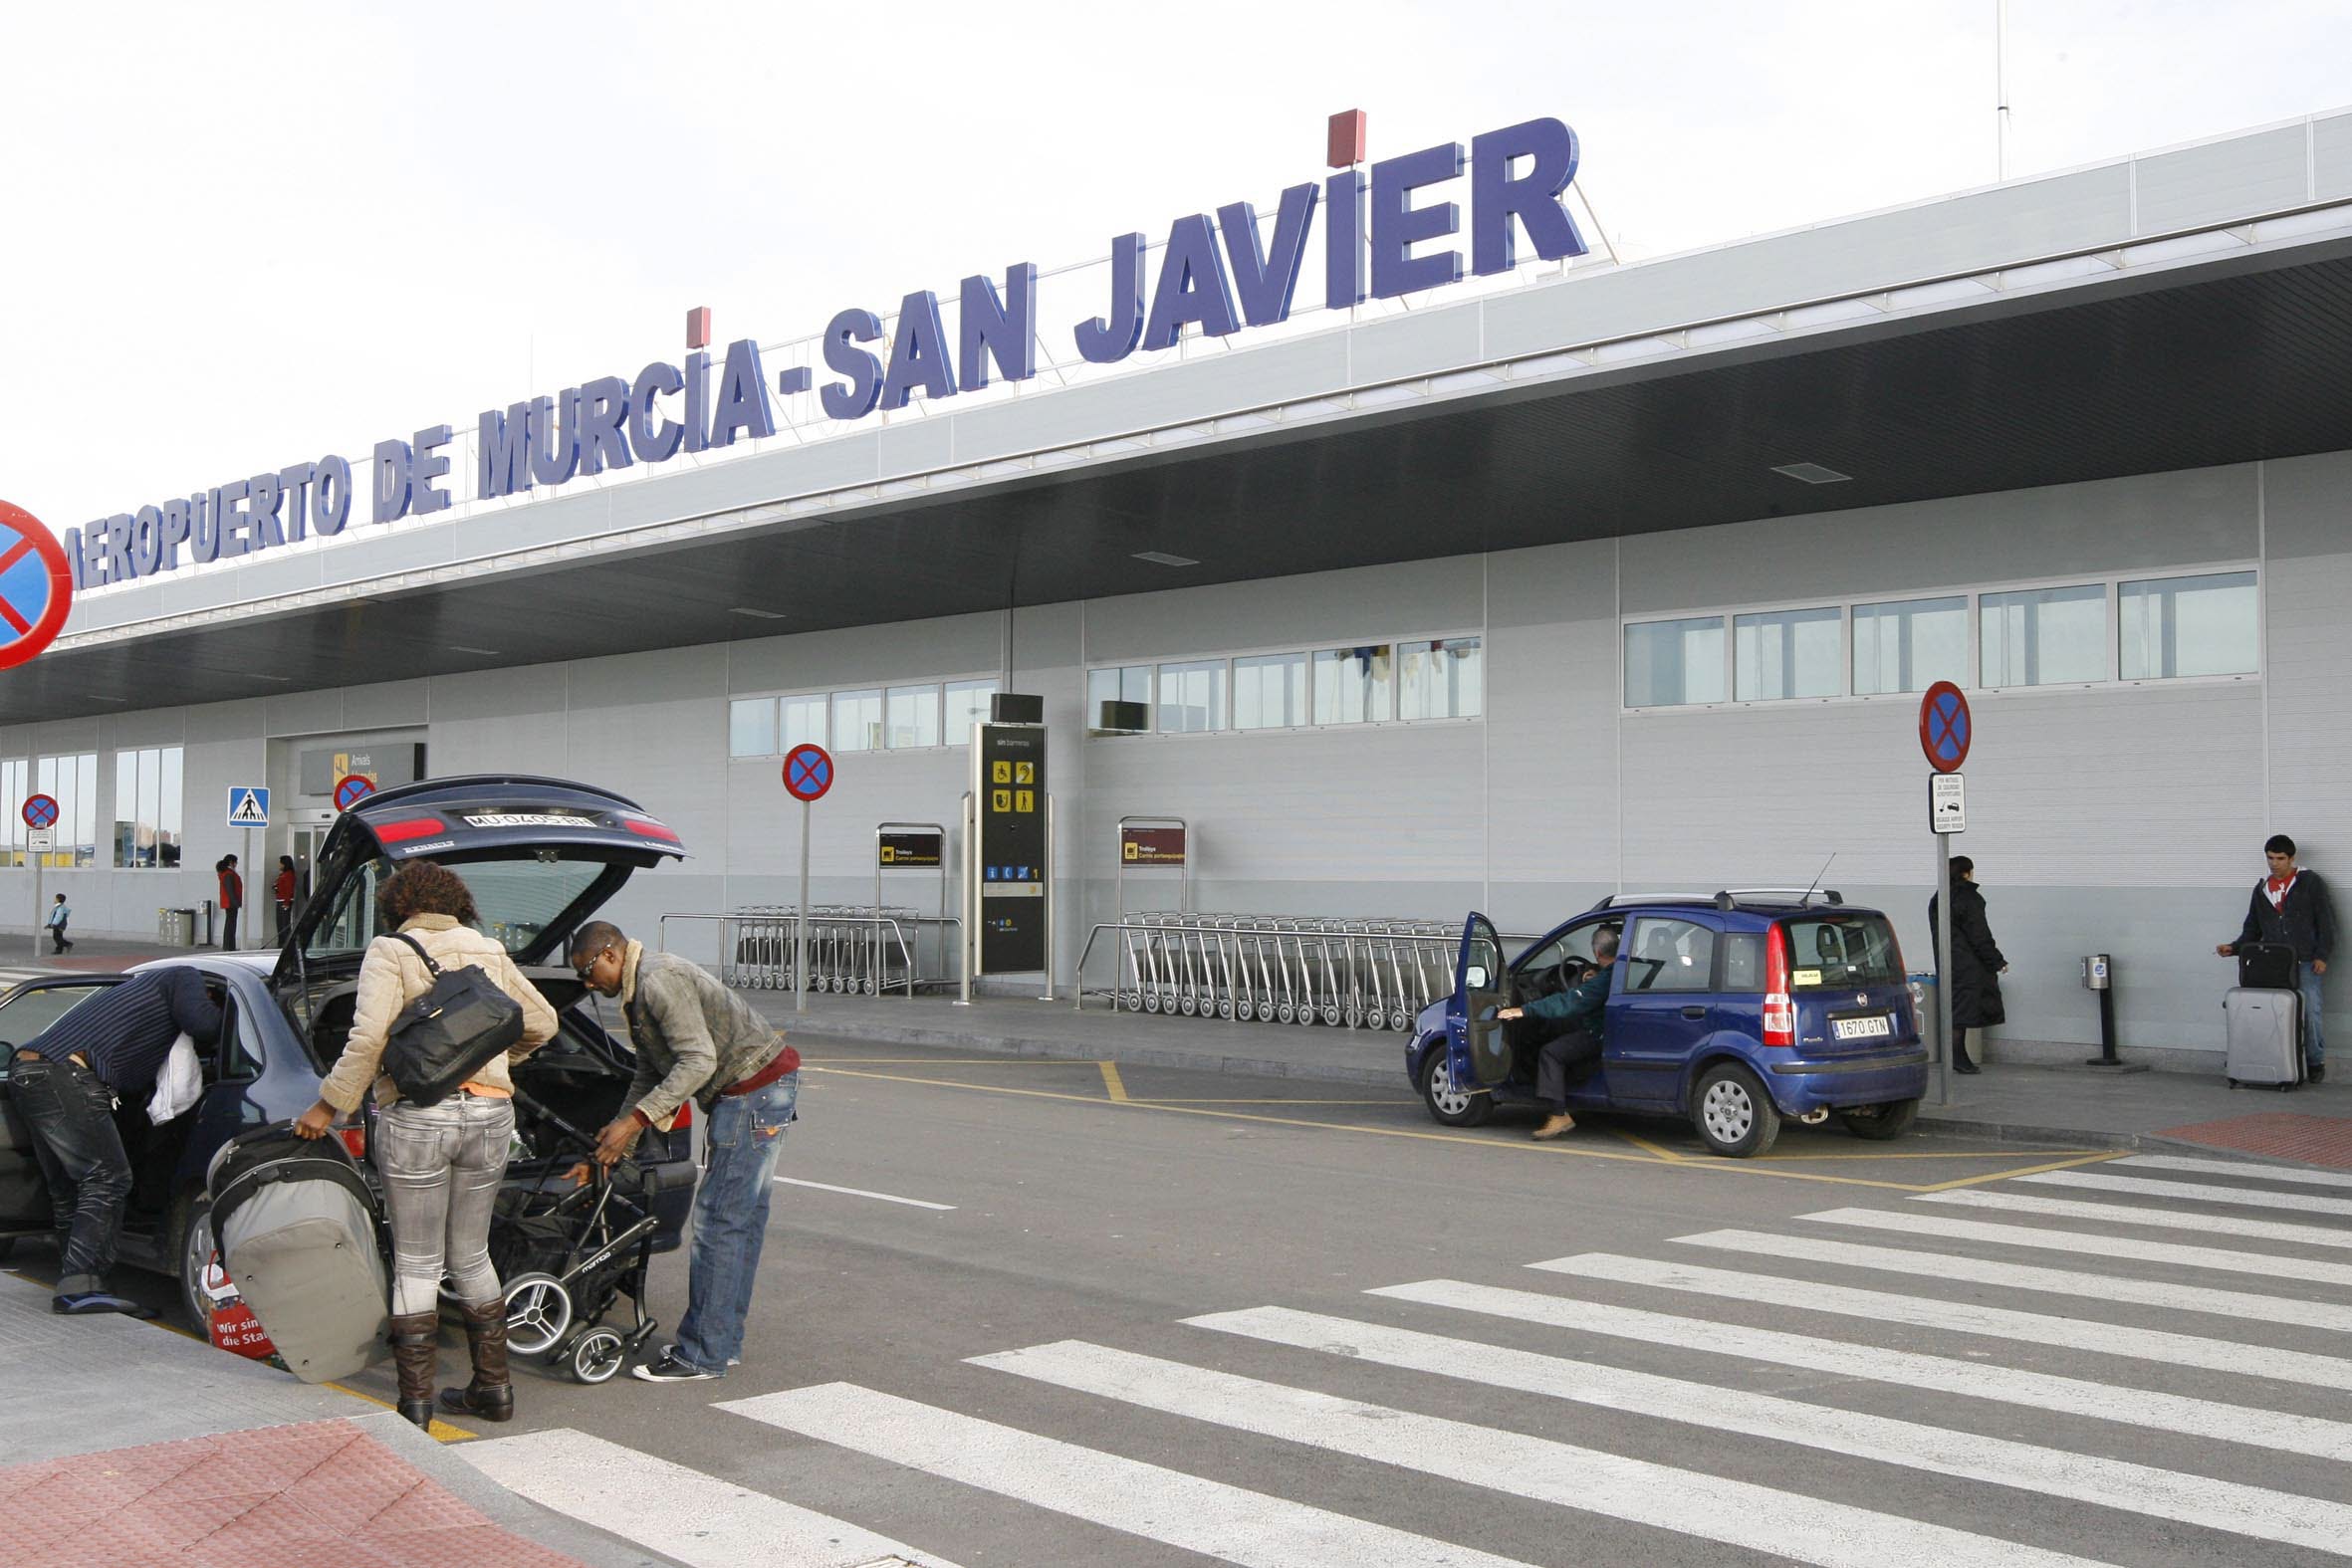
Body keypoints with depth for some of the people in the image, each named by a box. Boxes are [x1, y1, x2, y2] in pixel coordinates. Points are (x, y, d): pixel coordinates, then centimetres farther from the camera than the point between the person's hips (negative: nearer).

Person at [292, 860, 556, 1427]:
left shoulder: (390, 953, -2)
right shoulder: (489, 952, 12)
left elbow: (369, 1037, -15)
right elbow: (541, 1023, 19)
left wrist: (329, 1107, -7)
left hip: (417, 1117, -4)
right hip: (490, 1114, 4)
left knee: (416, 1264, 5)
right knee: (470, 1255, 17)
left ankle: (416, 1403, 8)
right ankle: (494, 1387, 22)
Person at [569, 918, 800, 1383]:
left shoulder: (659, 980, -16)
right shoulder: (639, 991, 18)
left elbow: (699, 1061, -24)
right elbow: (649, 1075, 23)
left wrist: (635, 1120, -23)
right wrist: (616, 1147, 20)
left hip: (754, 1089, -11)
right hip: (761, 1088, 11)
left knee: (719, 1222, -9)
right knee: (742, 1220, 13)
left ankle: (702, 1356, -4)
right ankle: (724, 1343, 20)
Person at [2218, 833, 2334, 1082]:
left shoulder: (2310, 882, 4)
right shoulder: (2262, 889, 16)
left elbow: (2326, 921, 1)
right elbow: (2252, 930, 20)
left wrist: (2322, 955, -7)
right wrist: (2234, 948, 3)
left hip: (2305, 963, -3)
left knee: (2309, 1012, -9)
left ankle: (2316, 1061, 6)